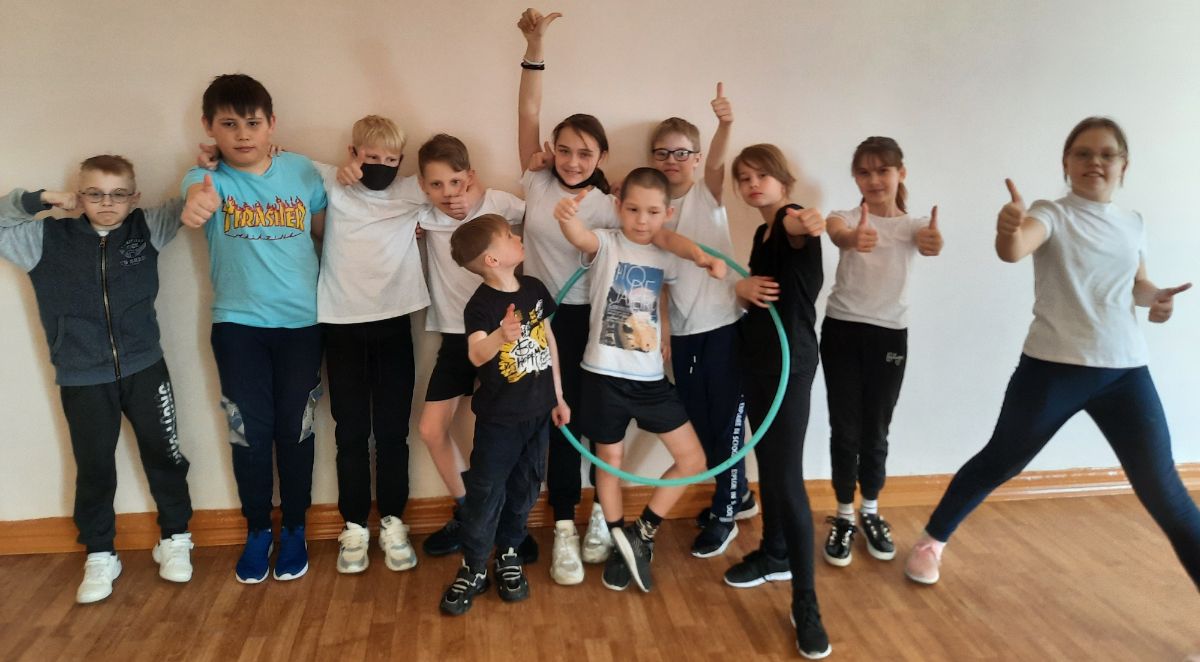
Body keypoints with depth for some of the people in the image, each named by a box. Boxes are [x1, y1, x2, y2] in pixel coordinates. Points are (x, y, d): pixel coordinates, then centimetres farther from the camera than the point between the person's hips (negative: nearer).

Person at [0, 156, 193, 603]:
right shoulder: (48, 239, -1)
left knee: (163, 455, 11)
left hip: (144, 369, 0)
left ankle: (174, 538, 29)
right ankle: (100, 555, 28)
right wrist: (40, 200, -8)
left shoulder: (146, 229, 0)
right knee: (94, 469, 11)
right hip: (82, 380, 0)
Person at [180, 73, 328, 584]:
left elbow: (324, 232, 10)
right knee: (250, 431, 7)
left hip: (302, 322, 1)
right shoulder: (208, 177, -7)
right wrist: (194, 205, -54)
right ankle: (257, 531, 27)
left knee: (294, 428, 8)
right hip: (237, 325, 0)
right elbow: (195, 194, -33)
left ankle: (294, 527, 27)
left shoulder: (302, 171, -2)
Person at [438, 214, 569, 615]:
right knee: (486, 493, 3)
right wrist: (501, 337, -57)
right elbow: (476, 355, -35)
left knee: (524, 489, 15)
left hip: (538, 412, 6)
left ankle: (508, 555, 34)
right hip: (499, 418, -5)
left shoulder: (534, 289, 0)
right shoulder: (481, 304, -18)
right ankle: (474, 568, 19)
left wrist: (558, 397, 13)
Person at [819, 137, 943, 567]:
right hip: (842, 331, -1)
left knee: (875, 431, 9)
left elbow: (928, 244, -22)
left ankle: (871, 513, 27)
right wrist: (852, 238, -53)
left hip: (890, 335, 1)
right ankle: (844, 517, 17)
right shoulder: (847, 216, -2)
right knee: (845, 429, 2)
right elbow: (837, 233, -28)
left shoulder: (914, 224, 3)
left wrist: (934, 243, -48)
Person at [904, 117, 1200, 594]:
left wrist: (1156, 297, 2)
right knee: (1000, 462, 8)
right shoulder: (1051, 214, -6)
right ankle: (932, 541, 27)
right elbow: (1014, 250, -29)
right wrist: (1008, 229, -53)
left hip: (1126, 371, 4)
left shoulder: (1133, 224, 10)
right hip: (1052, 368, -4)